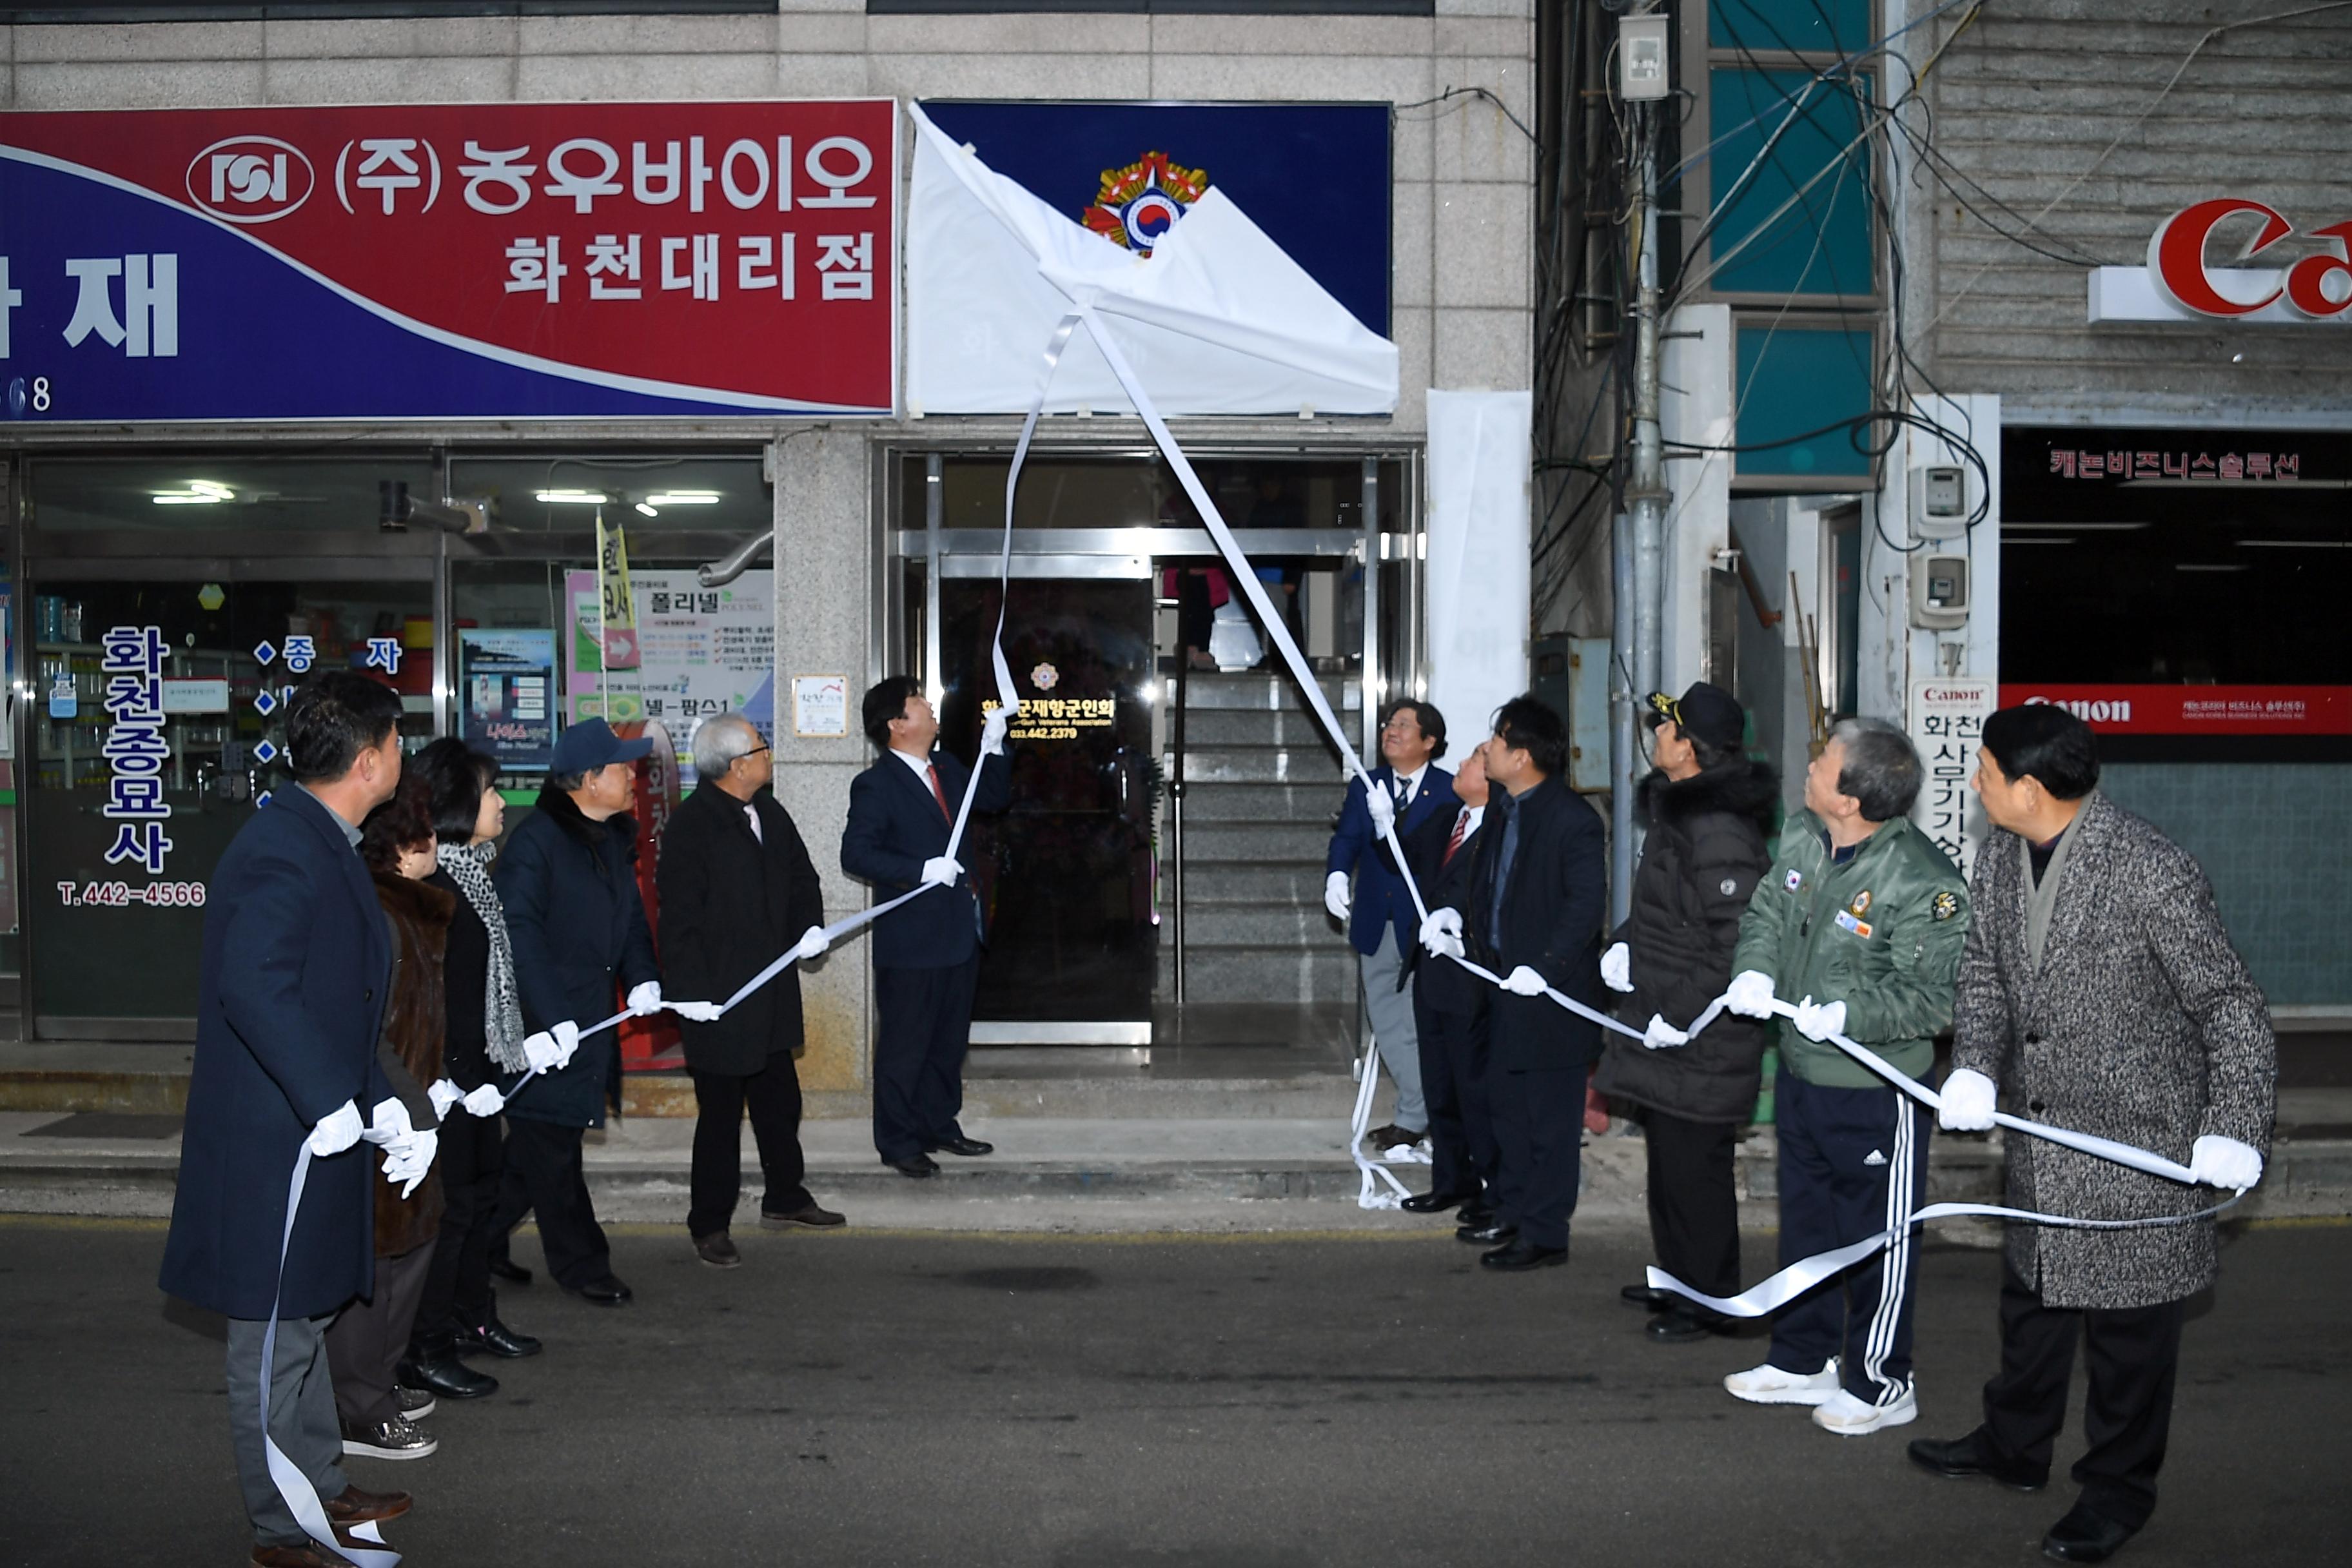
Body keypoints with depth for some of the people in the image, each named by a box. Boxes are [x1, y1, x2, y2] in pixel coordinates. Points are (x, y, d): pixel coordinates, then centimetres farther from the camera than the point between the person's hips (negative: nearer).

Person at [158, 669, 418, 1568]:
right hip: (273, 1143, -11)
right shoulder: (282, 848, -21)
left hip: (318, 1130, 11)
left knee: (305, 1320, 23)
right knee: (275, 1340, 4)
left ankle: (321, 1487, 38)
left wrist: (379, 1101, 15)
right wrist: (330, 1099, -28)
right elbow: (255, 985, -33)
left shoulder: (325, 844, 11)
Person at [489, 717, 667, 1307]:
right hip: (545, 1030, -9)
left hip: (592, 1020, 9)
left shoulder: (616, 837, 10)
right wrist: (551, 1017, -25)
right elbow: (518, 933, -21)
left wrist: (642, 976, 2)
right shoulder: (536, 840, -17)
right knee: (550, 1145, 2)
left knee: (540, 1145, 16)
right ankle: (581, 1263, 13)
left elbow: (630, 915, 19)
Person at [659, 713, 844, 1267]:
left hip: (772, 991, 8)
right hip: (719, 1000, -8)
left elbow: (802, 879, 19)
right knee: (720, 1113, 2)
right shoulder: (691, 827, -16)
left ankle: (785, 1198, 36)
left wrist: (812, 927, 0)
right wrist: (694, 994, -20)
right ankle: (710, 1226, 15)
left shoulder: (770, 814, 8)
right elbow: (680, 920, -18)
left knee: (780, 1101, 19)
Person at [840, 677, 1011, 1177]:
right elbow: (855, 855, -19)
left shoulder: (946, 768, 9)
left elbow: (993, 798, 19)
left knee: (949, 1041, 18)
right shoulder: (876, 785, -14)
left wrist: (993, 747, 4)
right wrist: (922, 870, -25)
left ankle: (940, 1126, 31)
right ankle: (898, 1142, 14)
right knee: (905, 1044, 3)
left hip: (959, 931, 8)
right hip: (910, 938, -8)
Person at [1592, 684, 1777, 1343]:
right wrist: (1625, 944, 9)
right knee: (1668, 1158, 20)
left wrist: (1681, 1014, -23)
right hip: (1662, 1026, 11)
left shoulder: (1719, 832, -24)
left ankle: (1706, 1301, 13)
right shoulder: (1676, 810, 9)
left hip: (1702, 1040, -11)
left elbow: (1738, 944, -26)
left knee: (1693, 1166, 0)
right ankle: (1678, 1280, 34)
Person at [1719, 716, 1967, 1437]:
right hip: (1799, 1076, 8)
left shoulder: (1923, 884, -24)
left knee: (1877, 1239, 7)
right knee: (1805, 1222, 22)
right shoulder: (1799, 837, -2)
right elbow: (1766, 913, 11)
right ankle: (1805, 1361, 40)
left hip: (1874, 1094, -8)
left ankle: (1879, 1384, 26)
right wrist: (1755, 970, -8)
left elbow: (1929, 997, -20)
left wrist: (1847, 1015, -32)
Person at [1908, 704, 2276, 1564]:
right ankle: (2014, 1444, 41)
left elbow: (2232, 1007, -18)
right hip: (2039, 1132, 7)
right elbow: (1985, 968, 5)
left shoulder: (2153, 873, -24)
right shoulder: (2000, 856, -2)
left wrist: (2235, 1130, -24)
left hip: (2138, 1141, -7)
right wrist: (1973, 1066, -12)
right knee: (2032, 1292, 22)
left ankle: (2119, 1490, 25)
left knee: (2129, 1319, 7)